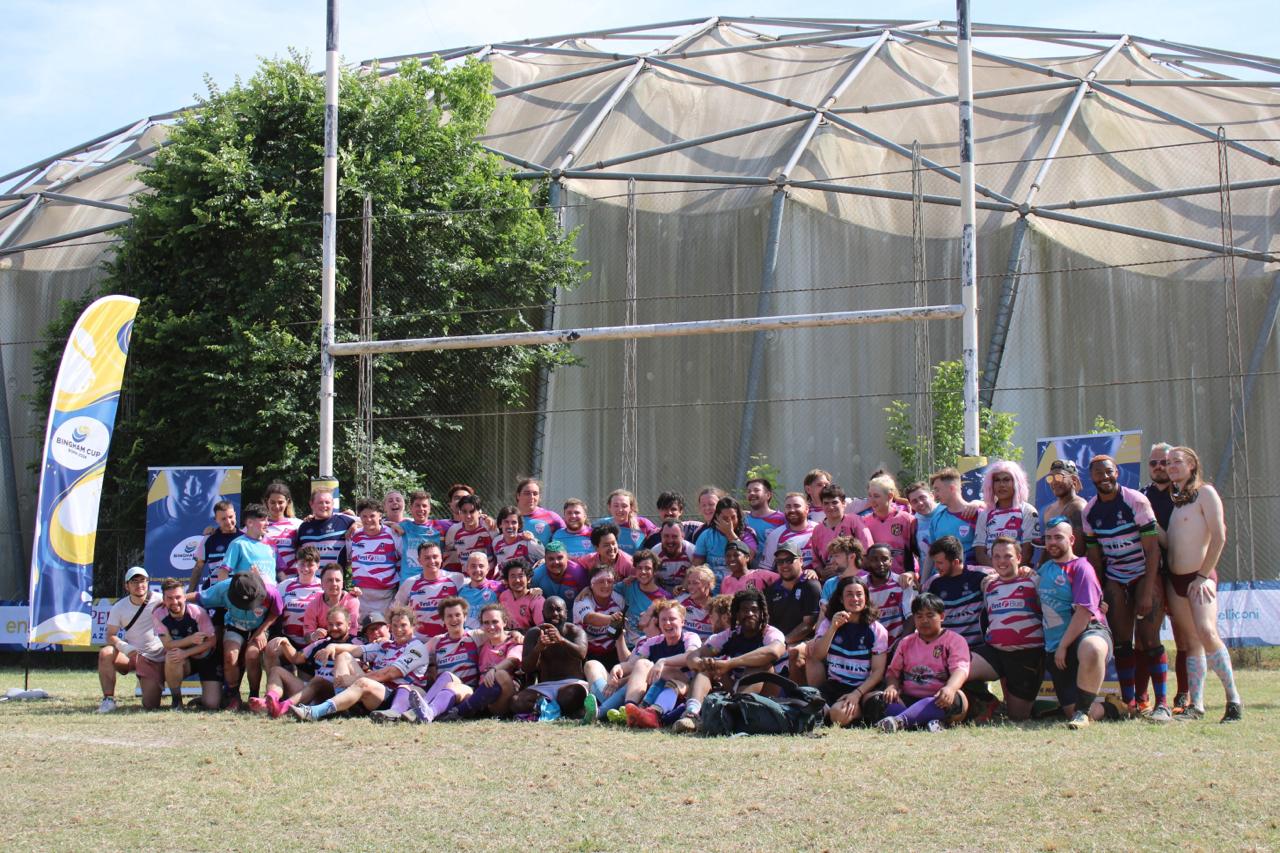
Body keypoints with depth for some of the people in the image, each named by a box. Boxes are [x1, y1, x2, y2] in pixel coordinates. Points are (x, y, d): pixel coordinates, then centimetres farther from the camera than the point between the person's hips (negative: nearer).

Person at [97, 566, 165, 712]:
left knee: (151, 705, -10)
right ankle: (108, 699, -19)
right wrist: (124, 647, -27)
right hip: (130, 654, 2)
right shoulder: (118, 608, -3)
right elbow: (111, 635, -7)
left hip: (154, 660, -2)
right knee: (105, 653, -30)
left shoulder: (158, 600, -10)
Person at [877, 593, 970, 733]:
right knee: (880, 699, -25)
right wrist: (892, 687, -8)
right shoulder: (906, 642, 19)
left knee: (956, 699, -39)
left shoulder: (955, 640, 3)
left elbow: (960, 669, -13)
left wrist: (950, 688, -37)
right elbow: (893, 671, 18)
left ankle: (900, 720, -58)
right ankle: (930, 721, -46)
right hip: (908, 700, 4)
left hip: (937, 701, -4)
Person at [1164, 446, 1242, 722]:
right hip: (1175, 579, 7)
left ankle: (1234, 699, -15)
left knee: (1207, 633, -22)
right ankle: (1195, 705, 5)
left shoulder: (1205, 492, -5)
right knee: (1191, 641, 6)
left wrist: (1203, 575, -14)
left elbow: (1218, 537, -11)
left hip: (1200, 577, -7)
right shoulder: (1173, 499, 15)